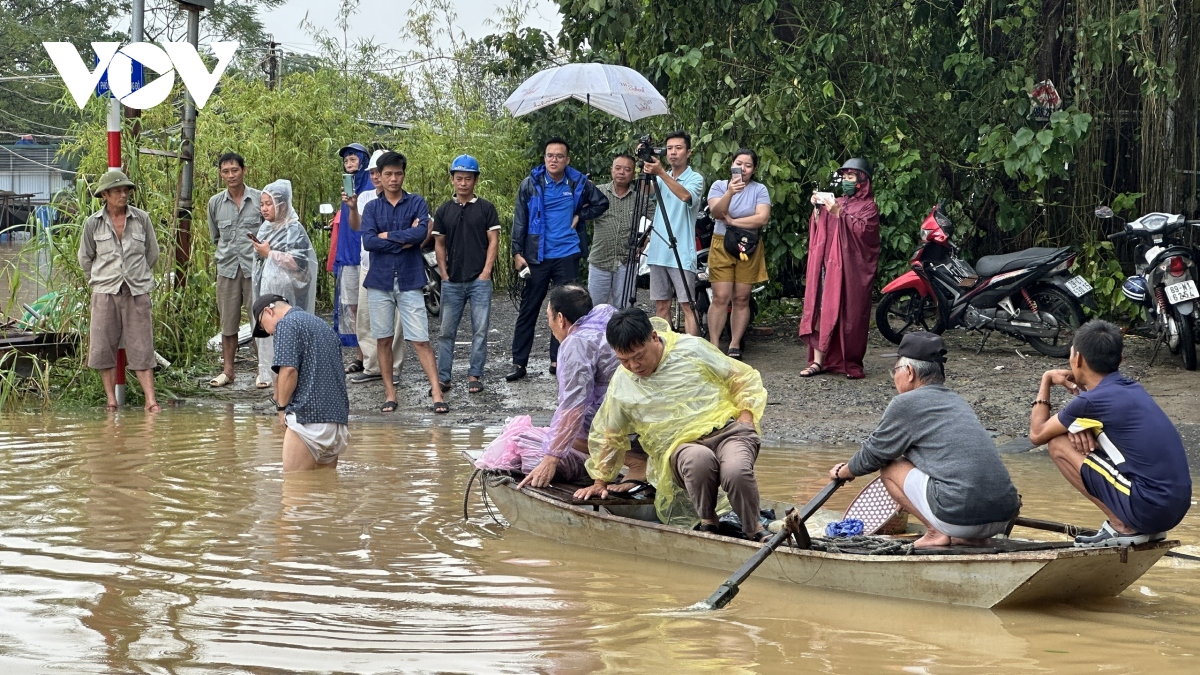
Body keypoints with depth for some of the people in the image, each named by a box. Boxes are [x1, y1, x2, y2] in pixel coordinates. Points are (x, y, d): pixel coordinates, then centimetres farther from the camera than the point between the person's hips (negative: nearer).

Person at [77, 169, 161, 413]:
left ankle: (151, 400, -6)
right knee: (104, 347, 0)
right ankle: (111, 400, 8)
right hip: (105, 292, 1)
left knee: (141, 347, -3)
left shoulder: (141, 218, 1)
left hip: (137, 292, 0)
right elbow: (85, 258, 15)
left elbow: (152, 253, 14)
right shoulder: (93, 223, 1)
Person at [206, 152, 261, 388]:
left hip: (254, 268, -3)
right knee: (228, 322, 7)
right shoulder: (215, 203, 7)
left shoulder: (259, 199, -1)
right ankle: (227, 370, 15)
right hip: (227, 269, 3)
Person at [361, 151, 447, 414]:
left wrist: (388, 236, -6)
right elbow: (368, 240, -7)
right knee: (384, 340, 6)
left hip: (410, 281, -2)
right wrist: (404, 240, -9)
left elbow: (421, 233, -12)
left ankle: (437, 394, -9)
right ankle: (390, 394, 14)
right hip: (380, 281, 2)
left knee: (420, 340, -6)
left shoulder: (417, 203, 4)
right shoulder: (372, 208, 8)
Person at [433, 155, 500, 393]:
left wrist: (486, 271, -8)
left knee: (480, 330, 0)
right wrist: (444, 273, 3)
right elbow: (439, 244, 12)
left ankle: (475, 376, 7)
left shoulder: (486, 208, 2)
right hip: (452, 282, 2)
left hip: (479, 280, -2)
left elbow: (493, 241, 0)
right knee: (446, 331, 4)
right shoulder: (444, 211, 9)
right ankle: (442, 377, 8)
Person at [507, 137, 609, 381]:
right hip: (537, 256, -1)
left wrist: (580, 216, 1)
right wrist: (517, 253, -4)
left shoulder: (578, 183, 3)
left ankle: (557, 359, 13)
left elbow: (602, 203, 16)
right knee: (528, 310, 0)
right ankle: (518, 362, 2)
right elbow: (520, 220, 1)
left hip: (567, 254, 1)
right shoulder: (530, 184, 0)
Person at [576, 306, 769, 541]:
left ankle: (754, 530, -9)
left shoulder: (692, 349, 1)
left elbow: (745, 379, 9)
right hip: (681, 447, 1)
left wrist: (746, 418, -5)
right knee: (699, 459, -38)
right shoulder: (621, 386, 7)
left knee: (736, 473, -36)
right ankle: (706, 522, -13)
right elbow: (606, 436, 23)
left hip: (726, 428, -1)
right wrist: (600, 480, 28)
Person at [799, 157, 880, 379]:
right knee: (823, 310, -2)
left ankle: (852, 363, 3)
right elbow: (819, 230, 17)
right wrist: (818, 209, 2)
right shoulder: (837, 202, 21)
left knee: (850, 314, -5)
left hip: (851, 267, -5)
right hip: (829, 264, 5)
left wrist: (839, 214, -18)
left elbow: (863, 230, -12)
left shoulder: (869, 207, 4)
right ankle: (818, 360, -3)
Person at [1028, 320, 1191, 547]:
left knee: (1058, 444, 2)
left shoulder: (1090, 401, -8)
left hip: (1148, 508, -8)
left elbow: (1037, 434, 7)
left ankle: (1121, 527, -1)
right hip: (1178, 507, 8)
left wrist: (1046, 381, 19)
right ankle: (1147, 527, 14)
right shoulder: (1131, 389, 15)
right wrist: (1079, 426, 10)